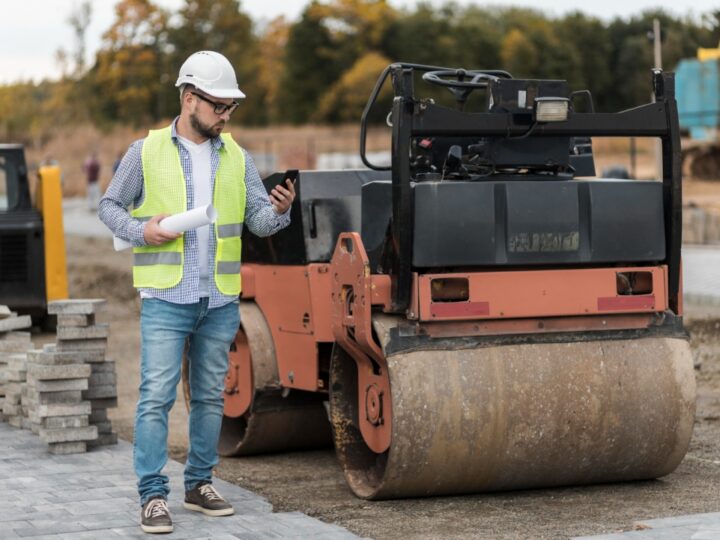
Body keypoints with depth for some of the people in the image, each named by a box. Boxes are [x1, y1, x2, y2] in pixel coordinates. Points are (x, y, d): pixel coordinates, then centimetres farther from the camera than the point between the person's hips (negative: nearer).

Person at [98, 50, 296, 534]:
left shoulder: (237, 158, 9)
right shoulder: (147, 152, 0)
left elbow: (259, 220, 4)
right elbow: (110, 206, 6)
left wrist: (280, 210, -18)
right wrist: (142, 230, -13)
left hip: (221, 300, 4)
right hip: (166, 298, -4)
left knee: (210, 397, 11)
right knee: (157, 396, -9)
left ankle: (200, 484, 22)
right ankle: (153, 497, -5)